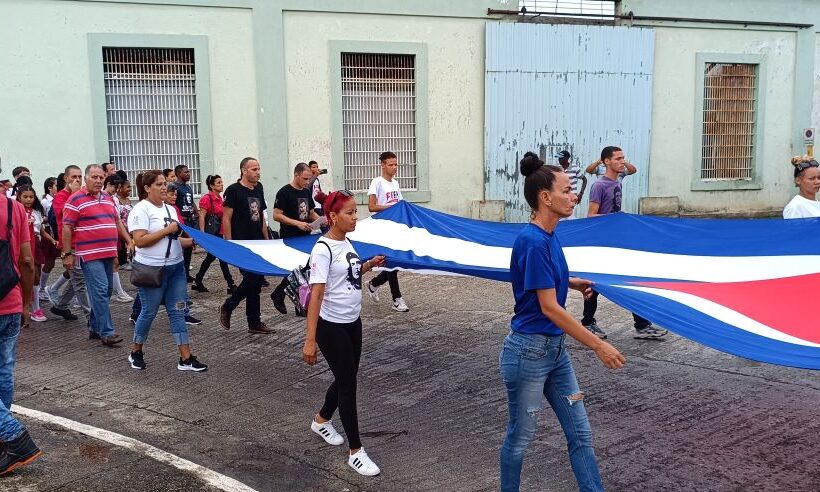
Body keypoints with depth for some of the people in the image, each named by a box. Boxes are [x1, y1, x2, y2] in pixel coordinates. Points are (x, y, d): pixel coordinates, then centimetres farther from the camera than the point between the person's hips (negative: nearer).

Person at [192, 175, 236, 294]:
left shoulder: (220, 198, 12)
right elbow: (202, 217, -14)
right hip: (210, 233, -9)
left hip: (218, 232, 9)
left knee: (211, 257, 13)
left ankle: (198, 282, 25)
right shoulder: (207, 198, -12)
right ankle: (231, 285, -3)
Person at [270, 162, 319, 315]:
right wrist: (297, 223, -22)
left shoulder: (307, 192, 12)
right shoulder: (284, 192, -10)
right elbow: (277, 215, -15)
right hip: (290, 239, -7)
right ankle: (278, 295, 14)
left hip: (305, 238, 7)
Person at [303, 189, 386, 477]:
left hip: (353, 323, 8)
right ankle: (356, 452, 9)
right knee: (348, 383, -2)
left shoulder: (346, 243, 5)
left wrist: (368, 266, 2)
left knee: (346, 378, 19)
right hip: (331, 327, -8)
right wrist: (310, 340, -26)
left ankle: (321, 421, 45)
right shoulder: (323, 249, -20)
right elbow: (316, 294, -23)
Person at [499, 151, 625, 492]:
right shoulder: (533, 241, -22)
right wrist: (598, 345, -18)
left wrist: (572, 282, 11)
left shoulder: (550, 237, 4)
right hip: (528, 351, -9)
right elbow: (550, 308, -22)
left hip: (555, 349, 9)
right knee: (520, 437, 11)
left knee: (580, 434, 13)